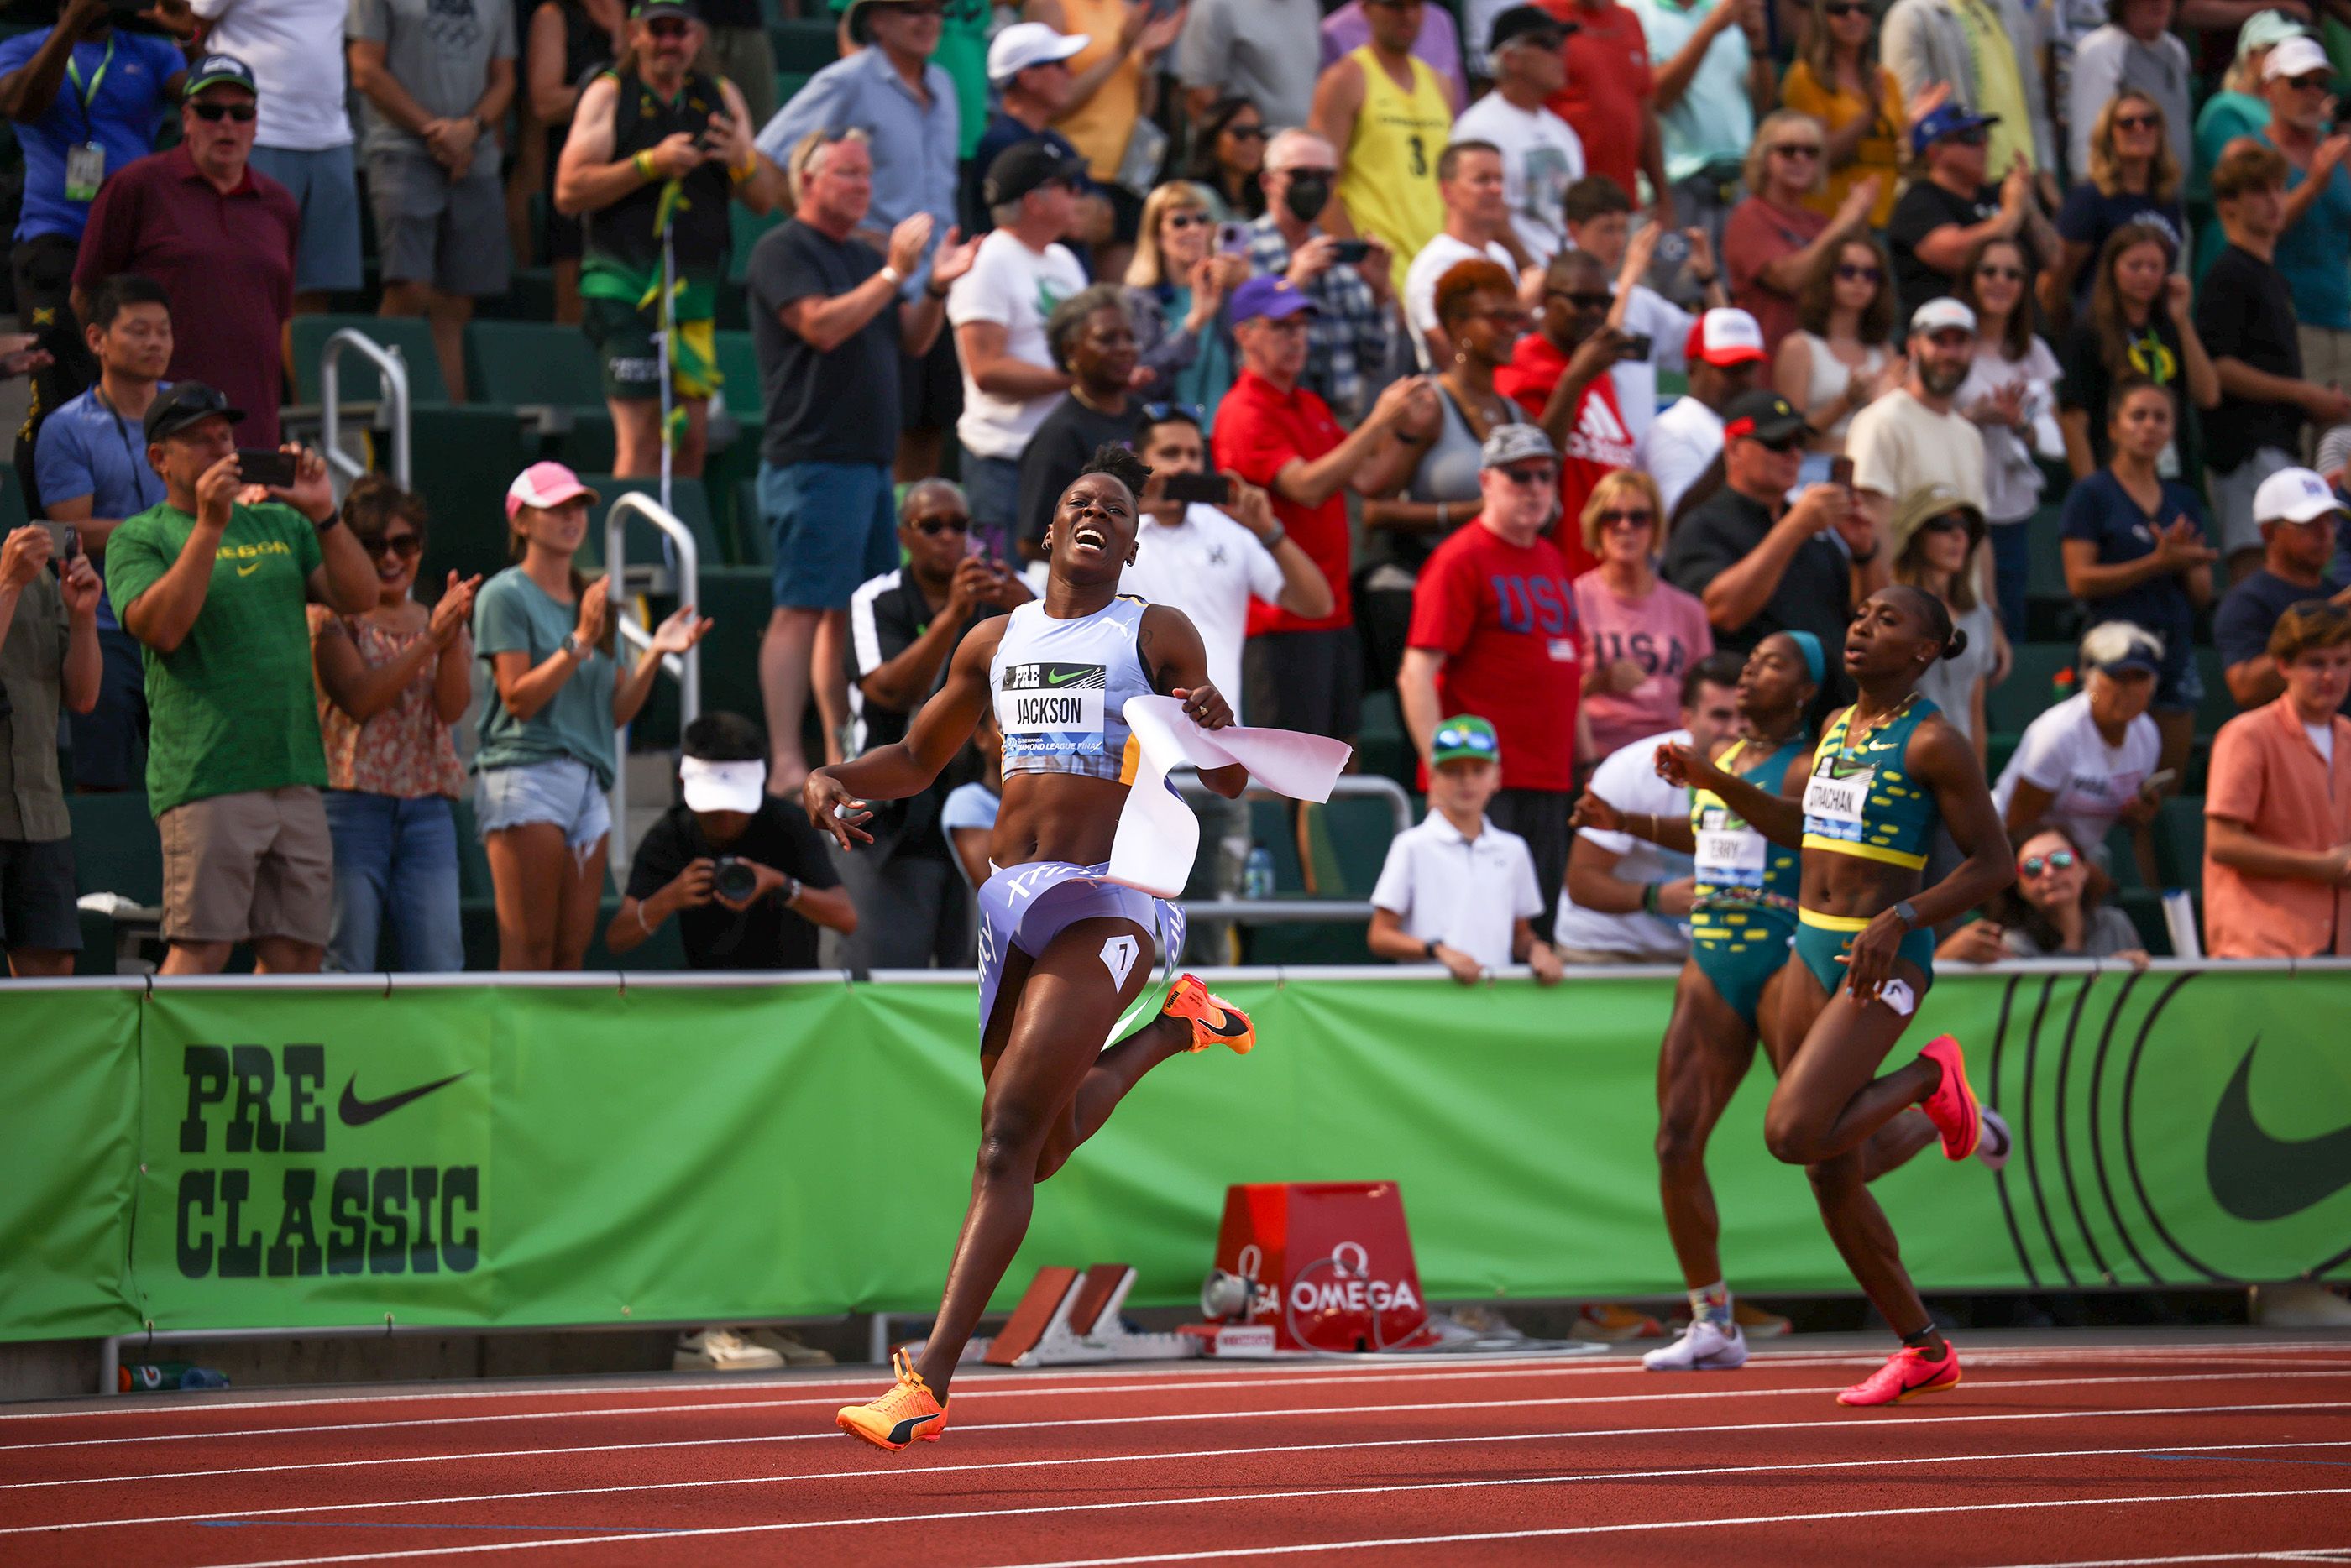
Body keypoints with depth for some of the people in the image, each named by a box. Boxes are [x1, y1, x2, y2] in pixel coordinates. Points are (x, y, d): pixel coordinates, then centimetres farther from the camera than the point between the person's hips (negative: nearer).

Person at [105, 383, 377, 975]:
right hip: (206, 780, -5)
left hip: (297, 777, 6)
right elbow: (160, 627, -14)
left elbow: (361, 598, 10)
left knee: (297, 952, 4)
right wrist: (209, 526, -16)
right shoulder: (139, 538, 4)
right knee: (200, 949, -12)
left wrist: (324, 515, -3)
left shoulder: (281, 525, 19)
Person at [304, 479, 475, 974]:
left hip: (426, 809, 4)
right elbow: (358, 700, -12)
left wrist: (453, 637, -13)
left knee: (438, 965, -1)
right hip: (352, 799, -4)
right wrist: (429, 639, -15)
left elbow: (453, 707, 2)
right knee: (345, 969, -5)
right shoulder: (333, 617, 2)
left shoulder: (437, 620, 16)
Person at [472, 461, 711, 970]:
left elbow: (617, 711, 15)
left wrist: (655, 652, 2)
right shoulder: (505, 595, -1)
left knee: (571, 950, 3)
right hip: (526, 775, -7)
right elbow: (518, 697, -12)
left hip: (588, 783, 7)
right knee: (528, 947, -11)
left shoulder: (591, 599, 19)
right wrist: (581, 641, -17)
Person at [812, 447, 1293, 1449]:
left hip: (1108, 903, -6)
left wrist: (1214, 733, -21)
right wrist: (836, 781, 6)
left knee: (1012, 1133, -17)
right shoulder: (995, 643, 16)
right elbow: (918, 759, 27)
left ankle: (928, 1381, -20)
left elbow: (1230, 782, 3)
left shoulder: (1158, 635, 3)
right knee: (1040, 1152, 13)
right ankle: (1168, 1027, 40)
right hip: (1012, 901, 6)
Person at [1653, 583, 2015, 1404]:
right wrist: (1713, 780, 16)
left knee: (1792, 1135, -23)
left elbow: (1993, 863, -11)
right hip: (1812, 951, 8)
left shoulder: (1932, 742, -10)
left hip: (1885, 963, -8)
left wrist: (1900, 919, -21)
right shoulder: (1838, 727, 13)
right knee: (1832, 1177, 9)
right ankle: (1925, 1352, 24)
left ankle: (1930, 1080, 3)